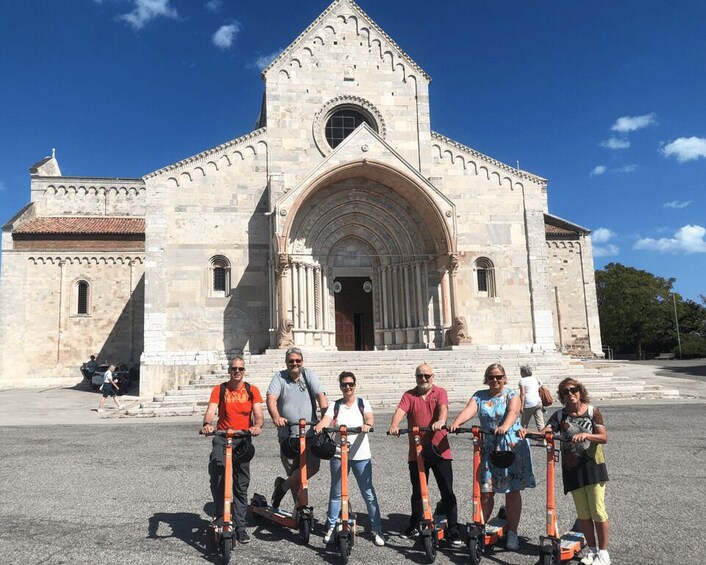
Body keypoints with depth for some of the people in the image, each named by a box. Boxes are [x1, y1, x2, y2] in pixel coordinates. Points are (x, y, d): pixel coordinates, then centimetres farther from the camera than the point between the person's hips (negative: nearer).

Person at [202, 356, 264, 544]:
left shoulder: (252, 390, 2)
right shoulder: (219, 390, 0)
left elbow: (258, 414, -8)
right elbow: (210, 410, -12)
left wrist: (257, 426, -31)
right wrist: (207, 424, -35)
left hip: (243, 439, 1)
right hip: (222, 438, -1)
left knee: (242, 485, 7)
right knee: (216, 475, -24)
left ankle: (240, 526, 19)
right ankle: (220, 518, -7)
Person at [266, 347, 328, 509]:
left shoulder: (309, 374, 4)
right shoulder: (279, 377, 1)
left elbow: (320, 395, -6)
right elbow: (271, 398, -14)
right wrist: (276, 417, -32)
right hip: (288, 432, -1)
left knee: (313, 467, -10)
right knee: (293, 471, 4)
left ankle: (283, 485, 13)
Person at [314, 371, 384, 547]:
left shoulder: (362, 403, 6)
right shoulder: (334, 405, 6)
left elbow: (370, 418, -11)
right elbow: (326, 420, -11)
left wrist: (367, 425, -35)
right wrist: (319, 426, -34)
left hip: (361, 455, -1)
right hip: (339, 455, 1)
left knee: (369, 494, 2)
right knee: (336, 493, 10)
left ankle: (376, 530, 12)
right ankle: (331, 527, 24)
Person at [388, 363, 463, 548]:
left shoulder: (440, 392, 2)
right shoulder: (409, 395, 4)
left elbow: (443, 408, -17)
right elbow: (400, 411, -12)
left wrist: (441, 421, -39)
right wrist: (394, 425, -33)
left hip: (439, 449, -1)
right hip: (416, 451, 2)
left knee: (447, 492, 0)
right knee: (418, 492, 14)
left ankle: (453, 531, 8)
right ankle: (414, 526, 31)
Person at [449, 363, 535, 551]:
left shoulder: (512, 394, -2)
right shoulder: (479, 396, 6)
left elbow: (513, 411, -23)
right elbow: (469, 410, -13)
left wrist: (505, 426, -44)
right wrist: (456, 423, -33)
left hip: (512, 447, -2)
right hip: (489, 448, 2)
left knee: (512, 491, 2)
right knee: (485, 491, 1)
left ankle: (512, 532, 15)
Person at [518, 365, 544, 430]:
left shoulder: (522, 380, -5)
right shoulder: (535, 379, 15)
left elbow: (522, 393, -13)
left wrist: (521, 406, -13)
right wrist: (542, 405, 22)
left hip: (529, 404, -6)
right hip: (538, 402, 6)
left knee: (524, 424, 7)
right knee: (540, 423, 4)